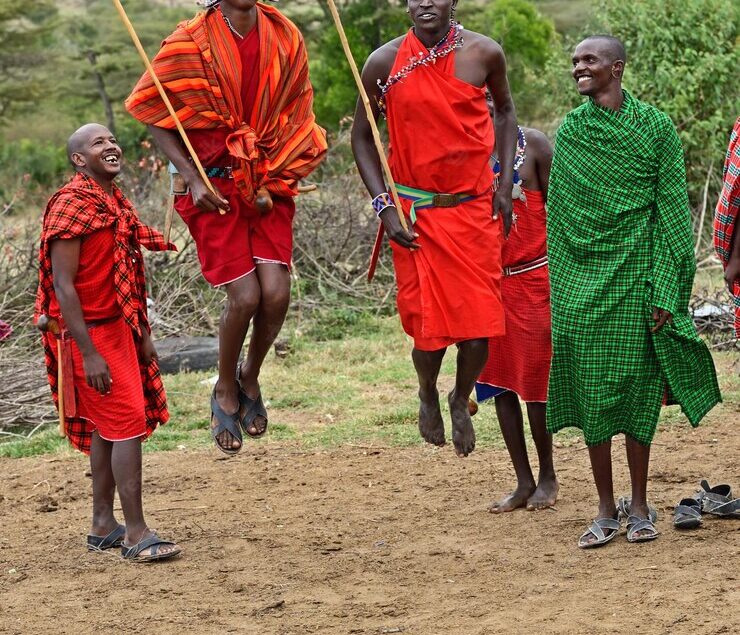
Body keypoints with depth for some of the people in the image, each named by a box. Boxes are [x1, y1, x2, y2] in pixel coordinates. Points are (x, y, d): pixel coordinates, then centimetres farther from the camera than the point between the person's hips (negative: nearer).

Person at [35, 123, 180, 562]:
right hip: (89, 333, -9)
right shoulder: (72, 205, -16)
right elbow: (63, 285, -19)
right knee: (128, 423, -11)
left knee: (106, 427, 12)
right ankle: (137, 534, -9)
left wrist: (144, 335, 18)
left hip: (118, 328, 9)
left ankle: (103, 526, 20)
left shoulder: (117, 202, 12)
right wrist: (89, 353, -22)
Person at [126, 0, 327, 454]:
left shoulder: (284, 38, 0)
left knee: (276, 292, -12)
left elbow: (297, 119, 7)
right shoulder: (191, 43, -8)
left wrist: (276, 183, -4)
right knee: (245, 296, -11)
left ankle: (250, 377, 18)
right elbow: (157, 116, -2)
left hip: (270, 187, 3)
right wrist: (193, 179, -11)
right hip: (217, 189, -3)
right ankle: (226, 392, 16)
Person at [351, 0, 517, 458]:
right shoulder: (385, 63, -8)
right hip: (416, 213, -1)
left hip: (476, 209, 1)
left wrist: (505, 183, 6)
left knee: (478, 328, -3)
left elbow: (505, 110, 15)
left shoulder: (483, 54, -4)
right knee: (428, 329, -2)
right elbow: (362, 135, 2)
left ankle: (461, 401, 29)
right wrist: (384, 206, -6)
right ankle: (428, 394, 33)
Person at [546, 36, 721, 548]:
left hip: (636, 271, -2)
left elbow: (672, 209, -1)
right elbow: (558, 214, 9)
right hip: (584, 275, 2)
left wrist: (665, 290, -8)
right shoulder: (569, 132, 7)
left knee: (638, 386, 2)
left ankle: (639, 506, 13)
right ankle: (606, 510, 10)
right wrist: (560, 289, 5)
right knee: (592, 389, 1)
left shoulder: (655, 127, 0)